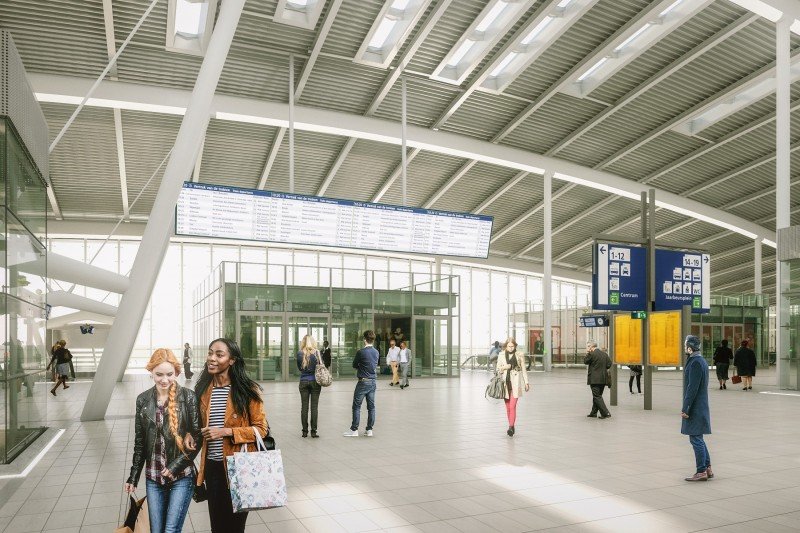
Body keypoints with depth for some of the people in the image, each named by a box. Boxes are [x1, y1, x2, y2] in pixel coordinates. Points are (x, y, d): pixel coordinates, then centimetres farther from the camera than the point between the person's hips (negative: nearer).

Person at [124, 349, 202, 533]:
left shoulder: (188, 397, -9)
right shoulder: (143, 400, 3)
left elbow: (197, 436, -7)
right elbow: (140, 441, 10)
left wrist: (176, 465, -14)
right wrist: (133, 476, 10)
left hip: (182, 476, -4)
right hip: (153, 477, 4)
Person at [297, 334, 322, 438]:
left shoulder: (300, 354, -3)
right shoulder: (317, 353, -6)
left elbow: (299, 368, 7)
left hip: (303, 382, 1)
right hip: (315, 381, -1)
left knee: (304, 407, 6)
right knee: (314, 407, 2)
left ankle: (305, 431, 9)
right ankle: (313, 431, 2)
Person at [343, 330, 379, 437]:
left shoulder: (361, 352, -15)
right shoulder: (376, 352, 5)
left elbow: (354, 365, -3)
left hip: (363, 382, -6)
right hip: (373, 382, 6)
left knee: (356, 406, 2)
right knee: (371, 406, 9)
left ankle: (354, 430, 5)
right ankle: (369, 429, 13)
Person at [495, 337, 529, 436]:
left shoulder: (520, 355, 0)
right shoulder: (501, 355, 5)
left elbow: (523, 369, 7)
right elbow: (498, 369, 11)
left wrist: (526, 382, 7)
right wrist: (504, 367, -10)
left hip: (515, 383, -3)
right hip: (505, 383, 3)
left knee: (512, 406, -12)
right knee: (507, 407, 9)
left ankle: (511, 427, -12)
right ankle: (511, 426, 21)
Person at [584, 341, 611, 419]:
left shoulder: (592, 354, -14)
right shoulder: (604, 353, 7)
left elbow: (585, 362, -1)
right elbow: (609, 364, 7)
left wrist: (587, 353, 3)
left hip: (594, 379, -8)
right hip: (603, 379, 8)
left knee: (597, 396, -4)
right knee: (597, 396, 16)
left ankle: (605, 413, -12)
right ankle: (593, 413, 24)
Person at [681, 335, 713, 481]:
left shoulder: (695, 362, -18)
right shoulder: (701, 361, 14)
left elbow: (692, 388, -22)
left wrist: (685, 408, -20)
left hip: (695, 408, -10)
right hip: (700, 407, 10)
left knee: (696, 439, -3)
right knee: (698, 439, 17)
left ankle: (701, 472, 2)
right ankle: (707, 469, 23)